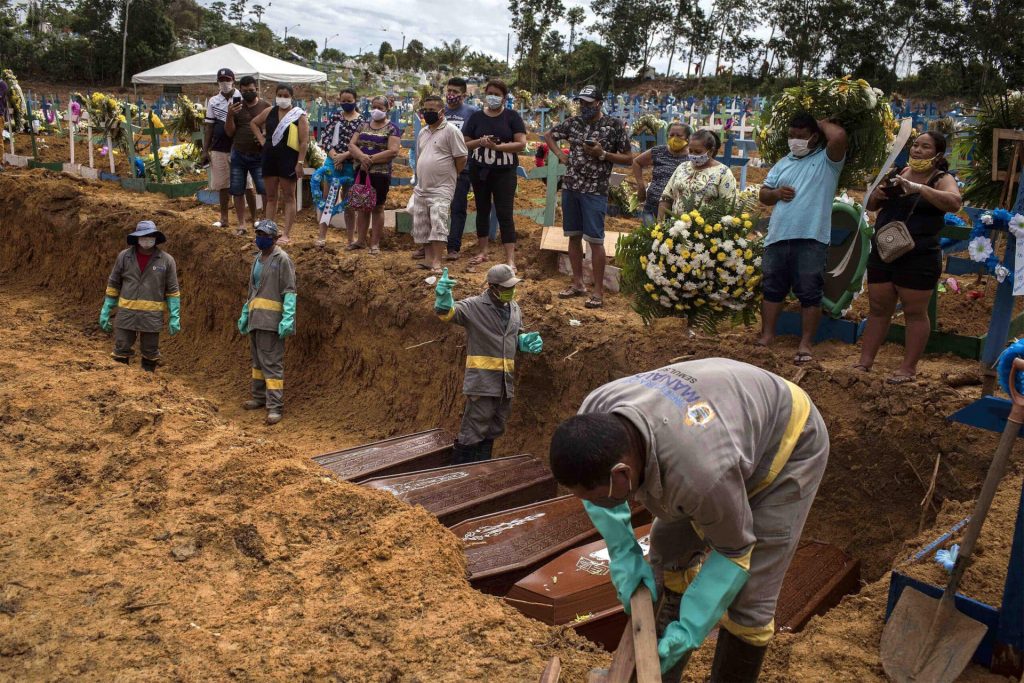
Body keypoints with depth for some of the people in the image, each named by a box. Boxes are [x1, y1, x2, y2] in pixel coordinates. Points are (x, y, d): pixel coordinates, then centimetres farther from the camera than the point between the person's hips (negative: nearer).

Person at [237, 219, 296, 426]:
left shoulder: (282, 259, -7)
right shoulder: (257, 259, 18)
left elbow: (289, 291, -13)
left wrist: (288, 319, -21)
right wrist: (245, 314, 23)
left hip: (271, 320, -8)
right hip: (256, 319, 8)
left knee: (271, 362, -9)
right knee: (257, 360, 16)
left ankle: (275, 407, -7)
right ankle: (259, 397, 27)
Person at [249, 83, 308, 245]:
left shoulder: (299, 116, -6)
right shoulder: (270, 112, 8)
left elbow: (304, 141, -11)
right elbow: (254, 123, 23)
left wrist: (300, 163, -17)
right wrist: (262, 140, 10)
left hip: (288, 159, -5)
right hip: (269, 157, 5)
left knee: (288, 197, 0)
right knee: (271, 197, 11)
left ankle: (286, 235, 2)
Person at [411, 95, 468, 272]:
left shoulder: (451, 131, -9)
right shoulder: (422, 133, 15)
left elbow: (461, 158, -10)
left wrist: (450, 176, -2)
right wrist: (419, 180, 18)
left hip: (441, 189, -8)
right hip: (421, 188, 8)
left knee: (438, 223, -16)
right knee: (421, 225, 8)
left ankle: (437, 262, -17)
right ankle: (429, 258, 18)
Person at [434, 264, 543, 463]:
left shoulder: (514, 308, 12)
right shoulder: (474, 306, -10)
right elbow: (446, 312, -25)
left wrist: (527, 341, 4)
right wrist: (443, 297, -48)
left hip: (505, 381, 7)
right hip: (482, 380, -7)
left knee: (493, 430, 18)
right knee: (474, 430, -5)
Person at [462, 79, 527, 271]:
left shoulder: (512, 116, -2)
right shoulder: (476, 117, 4)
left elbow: (521, 144, -10)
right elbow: (464, 144, 4)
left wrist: (497, 146, -21)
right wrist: (480, 142, -16)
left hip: (504, 172, -3)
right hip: (480, 171, 3)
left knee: (505, 213, -6)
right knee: (482, 210, 13)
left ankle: (510, 259, -7)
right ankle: (482, 251, 25)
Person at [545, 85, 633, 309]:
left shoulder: (615, 125, -6)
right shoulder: (573, 122, 6)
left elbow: (629, 159, -3)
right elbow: (549, 135, 22)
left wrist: (602, 154, -15)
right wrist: (559, 154, 6)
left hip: (595, 191, -5)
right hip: (570, 187, 5)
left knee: (595, 239, -4)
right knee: (574, 236, 10)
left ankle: (599, 291, 3)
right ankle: (577, 283, 22)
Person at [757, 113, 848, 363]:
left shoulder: (827, 160, 2)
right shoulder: (783, 163, 18)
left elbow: (839, 136, -19)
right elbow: (763, 194, 21)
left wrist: (822, 123, 1)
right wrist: (776, 193, -2)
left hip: (811, 239, -5)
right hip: (778, 236, 5)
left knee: (809, 293, -1)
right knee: (772, 288, 11)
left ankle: (805, 344, 5)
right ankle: (767, 336, 22)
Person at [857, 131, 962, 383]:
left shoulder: (942, 179, -4)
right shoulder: (899, 173, 12)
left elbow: (954, 202, -25)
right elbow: (871, 206, 17)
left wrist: (917, 187, -33)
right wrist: (878, 194, -6)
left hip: (918, 258, -5)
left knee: (915, 312, 1)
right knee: (878, 309, 9)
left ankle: (908, 368, 8)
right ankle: (865, 362, 15)